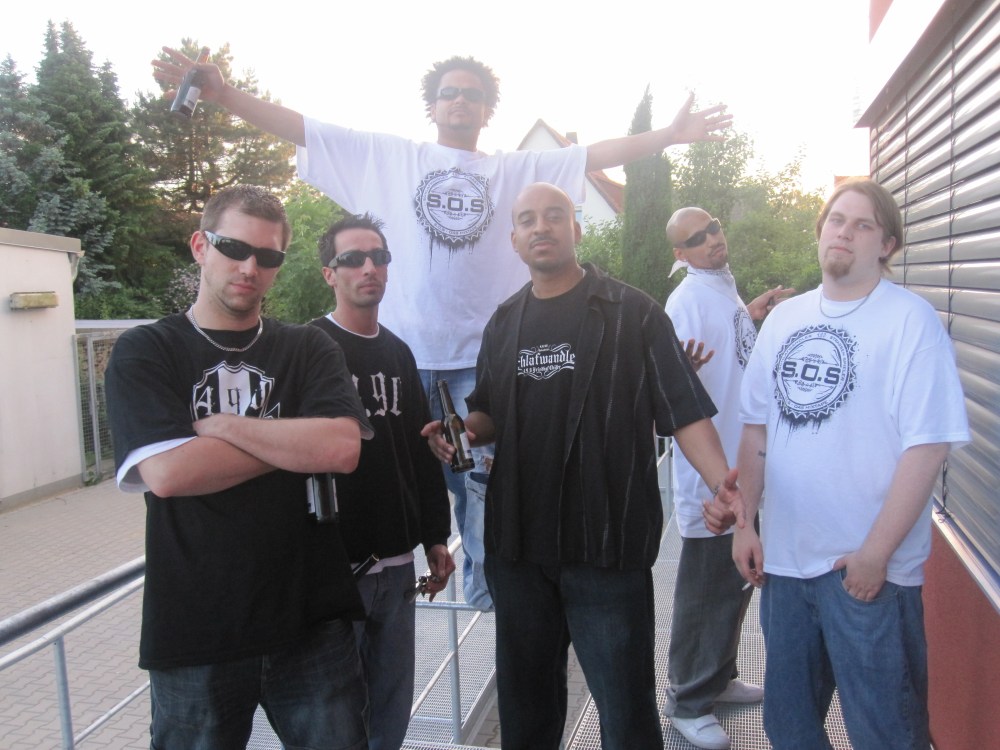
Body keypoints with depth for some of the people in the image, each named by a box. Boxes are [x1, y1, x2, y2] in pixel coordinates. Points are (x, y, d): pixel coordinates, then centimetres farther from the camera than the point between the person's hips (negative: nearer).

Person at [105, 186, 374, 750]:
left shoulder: (310, 350, 4)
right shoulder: (145, 353, -1)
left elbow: (343, 449, -14)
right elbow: (167, 472, -17)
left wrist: (219, 424, -13)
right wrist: (298, 442, -11)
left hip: (314, 621, 2)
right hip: (194, 633, -1)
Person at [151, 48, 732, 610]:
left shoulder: (520, 170, 11)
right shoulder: (390, 157, 9)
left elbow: (597, 154, 7)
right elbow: (302, 129, 6)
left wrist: (669, 135, -1)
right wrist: (222, 94, 1)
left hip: (485, 352, 1)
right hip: (404, 347, 0)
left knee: (483, 474, 6)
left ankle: (487, 582, 23)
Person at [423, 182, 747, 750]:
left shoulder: (633, 313, -4)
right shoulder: (505, 323, 11)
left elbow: (684, 409, -8)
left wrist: (721, 479, -23)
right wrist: (463, 430, -4)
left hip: (608, 545, -4)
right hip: (517, 543, 5)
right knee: (524, 699, 19)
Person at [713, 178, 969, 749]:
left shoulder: (910, 320, -9)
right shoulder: (784, 319, 8)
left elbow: (927, 446, -14)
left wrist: (876, 553, -16)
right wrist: (745, 521, 5)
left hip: (869, 570, -5)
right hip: (784, 558, 5)